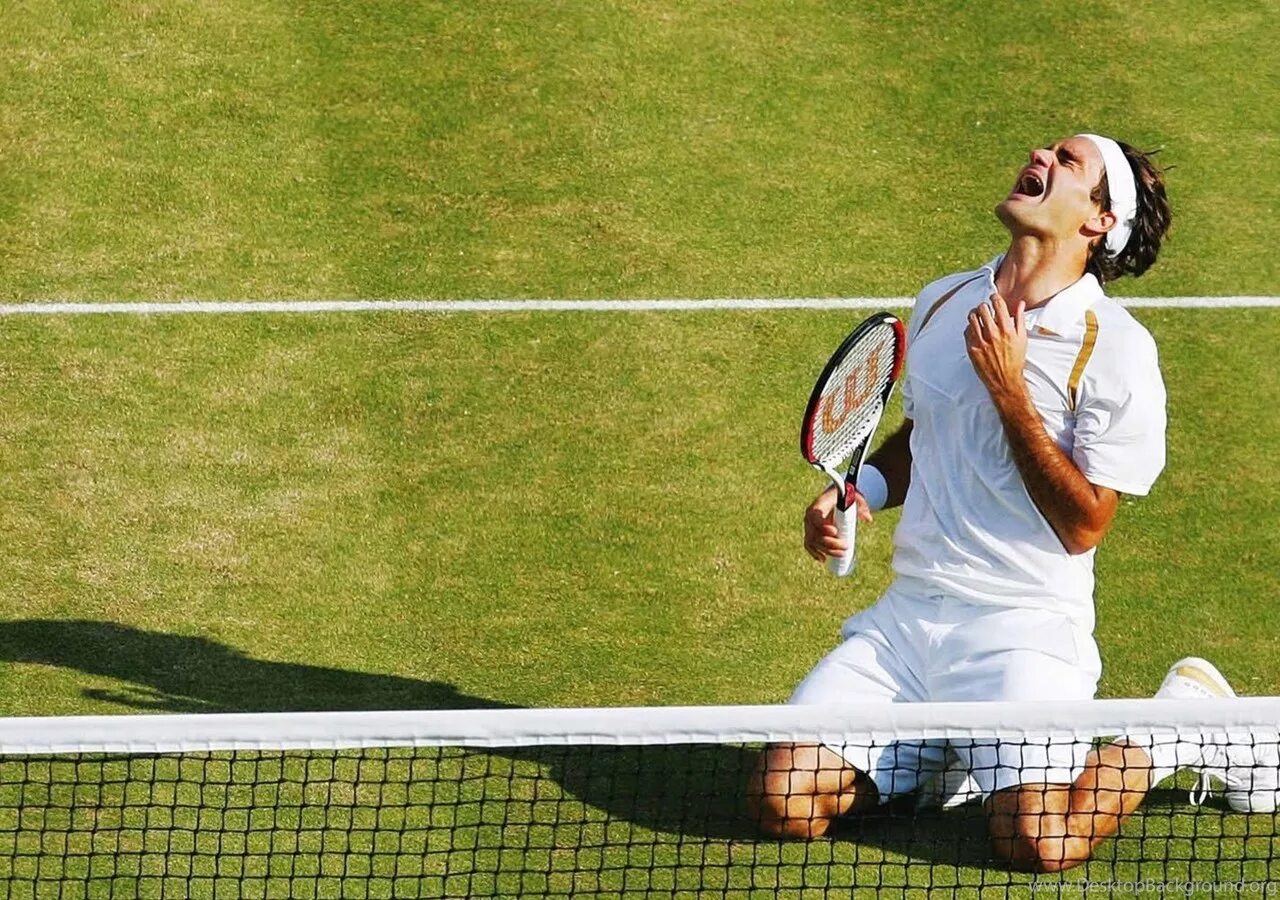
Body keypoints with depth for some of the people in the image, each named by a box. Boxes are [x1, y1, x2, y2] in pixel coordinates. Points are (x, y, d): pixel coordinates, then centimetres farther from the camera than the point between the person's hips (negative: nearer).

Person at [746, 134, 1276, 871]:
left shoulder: (1116, 349, -10)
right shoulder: (942, 304, 10)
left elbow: (1082, 525, -13)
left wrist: (1008, 390, -17)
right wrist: (857, 492, 5)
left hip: (1022, 628, -5)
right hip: (906, 615, 5)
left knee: (1041, 842, -24)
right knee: (783, 803, -11)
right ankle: (945, 753, 17)